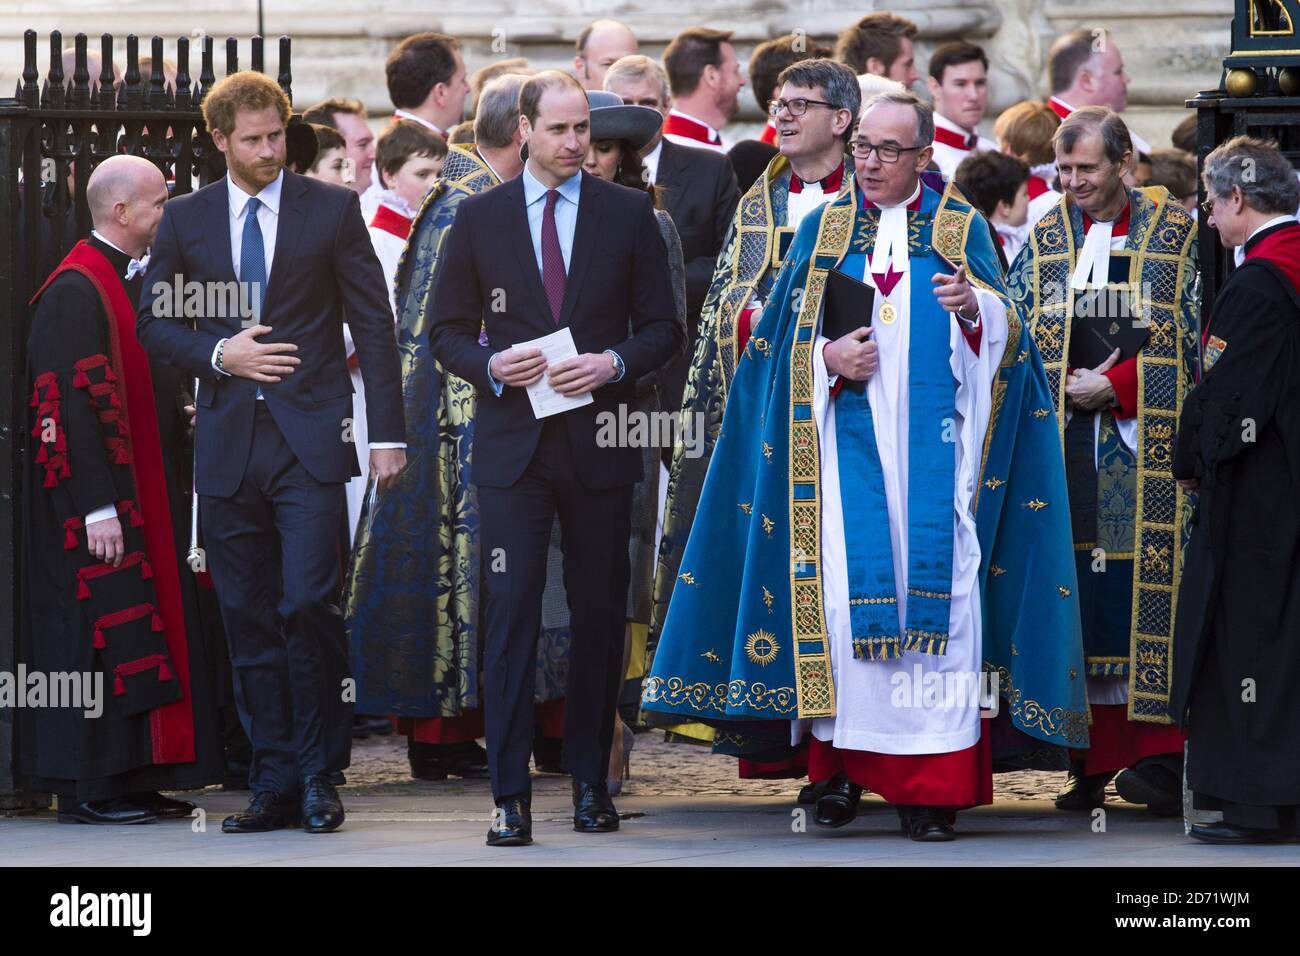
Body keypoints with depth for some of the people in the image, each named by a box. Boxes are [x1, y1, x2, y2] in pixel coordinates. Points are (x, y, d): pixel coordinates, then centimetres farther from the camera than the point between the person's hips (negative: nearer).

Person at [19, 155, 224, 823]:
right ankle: (87, 789, -3)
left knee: (151, 634, 9)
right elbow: (69, 404, -19)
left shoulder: (137, 284, 15)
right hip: (100, 498, -9)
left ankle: (134, 780, 14)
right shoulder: (75, 292, -14)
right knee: (99, 635, -7)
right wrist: (98, 506, -23)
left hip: (148, 490, 9)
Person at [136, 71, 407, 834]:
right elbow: (153, 322, 13)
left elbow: (373, 323, 3)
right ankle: (276, 784, 10)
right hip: (228, 445, 3)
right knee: (250, 622, 4)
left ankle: (320, 772, 0)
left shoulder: (333, 210, 4)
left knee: (310, 604, -13)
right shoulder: (186, 220, 10)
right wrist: (218, 355, -6)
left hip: (310, 436, -3)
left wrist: (387, 432, -3)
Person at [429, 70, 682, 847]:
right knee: (512, 614, -7)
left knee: (601, 615, 6)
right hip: (514, 445, -1)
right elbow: (448, 331, 9)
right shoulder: (479, 218, 5)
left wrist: (616, 363, -12)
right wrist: (491, 365, -10)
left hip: (600, 441, 1)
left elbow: (663, 326, 6)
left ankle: (591, 783, 16)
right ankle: (511, 795, -7)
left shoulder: (629, 214, 5)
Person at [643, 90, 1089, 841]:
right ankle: (845, 764, 1)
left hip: (932, 444, -1)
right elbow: (785, 336, 10)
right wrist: (828, 357, -11)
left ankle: (933, 787, -6)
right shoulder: (824, 229, 14)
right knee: (845, 588, -7)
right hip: (848, 442, 1)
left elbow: (1001, 336, 2)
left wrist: (973, 307, -20)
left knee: (935, 593, -7)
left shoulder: (961, 228, 9)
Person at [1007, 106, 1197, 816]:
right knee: (1083, 596, -2)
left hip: (1146, 451, -3)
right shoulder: (1046, 238, 13)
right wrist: (1064, 387, -7)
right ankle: (1097, 759, 1)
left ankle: (1158, 753, -7)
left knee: (1147, 590, -8)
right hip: (1068, 447, 3)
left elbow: (1191, 339, -1)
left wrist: (1116, 384, -10)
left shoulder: (1173, 235, 4)